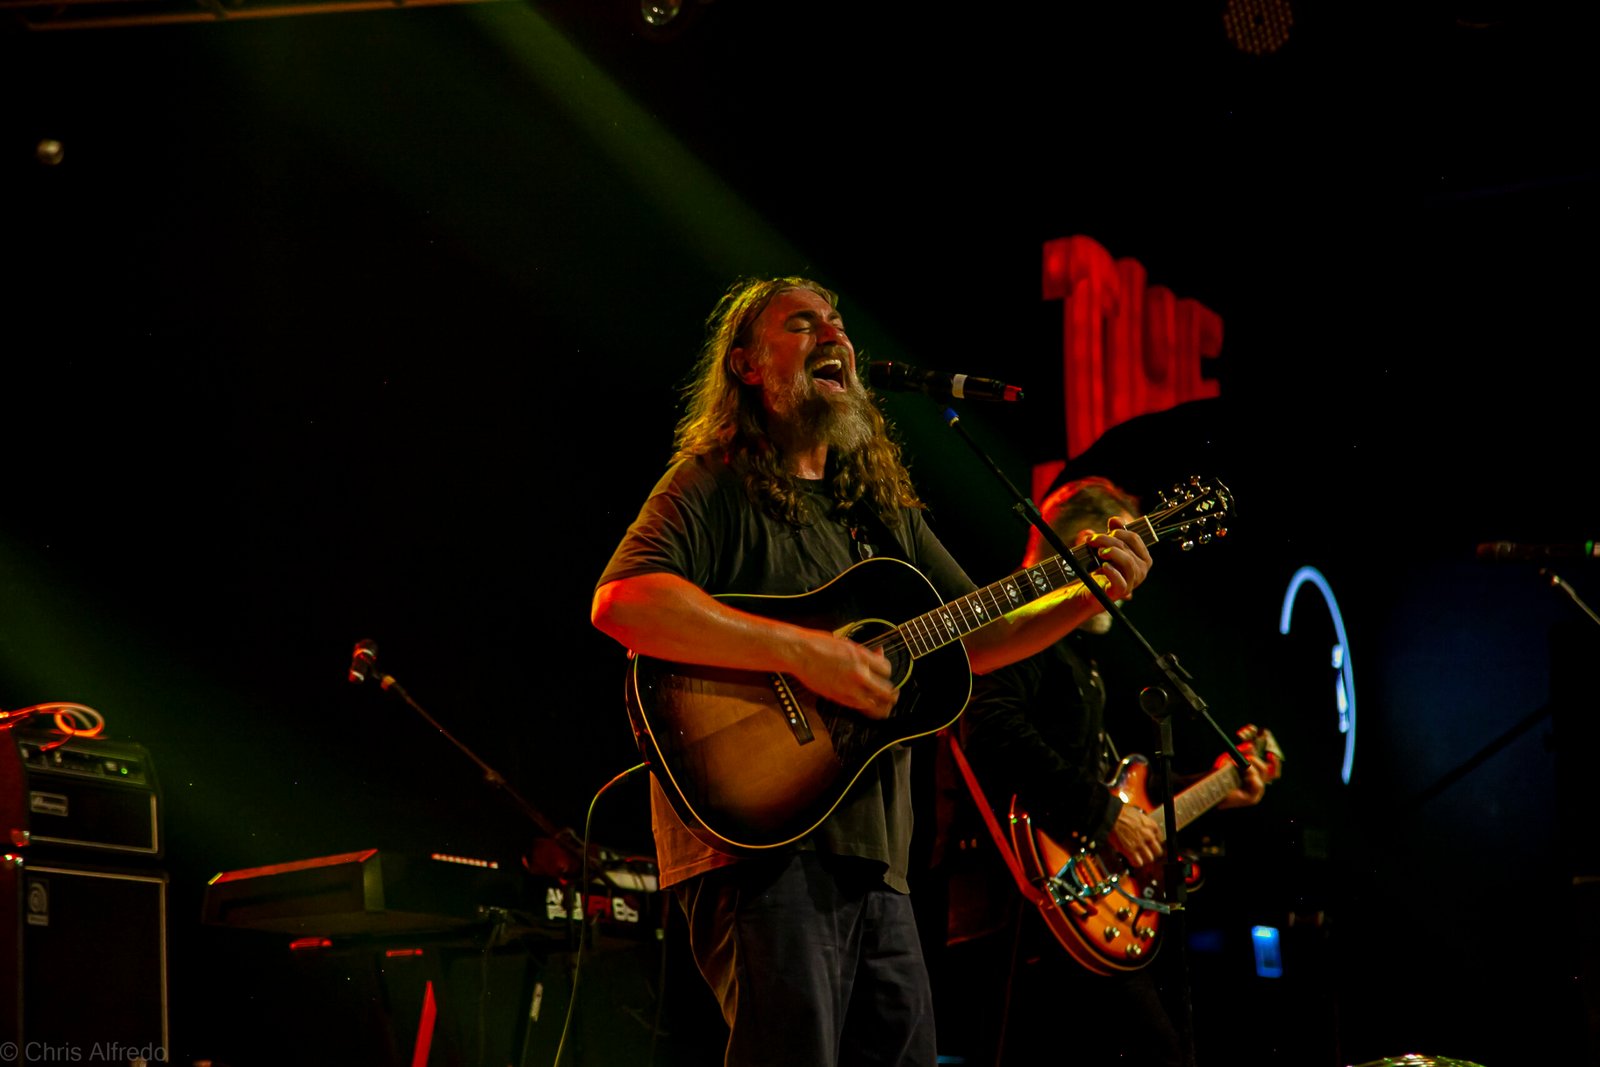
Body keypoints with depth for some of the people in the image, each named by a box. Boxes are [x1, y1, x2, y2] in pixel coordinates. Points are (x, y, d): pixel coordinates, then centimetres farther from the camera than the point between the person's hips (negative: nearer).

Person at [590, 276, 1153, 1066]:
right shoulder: (718, 486, -3)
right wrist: (802, 652, -24)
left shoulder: (884, 509, 21)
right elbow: (620, 602, -20)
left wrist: (1089, 594, 8)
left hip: (873, 859, 8)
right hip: (761, 846, -8)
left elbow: (975, 637, 25)